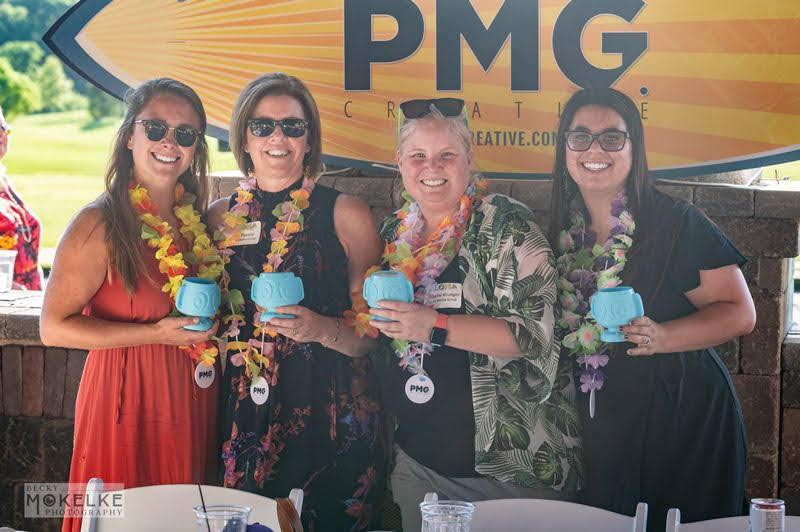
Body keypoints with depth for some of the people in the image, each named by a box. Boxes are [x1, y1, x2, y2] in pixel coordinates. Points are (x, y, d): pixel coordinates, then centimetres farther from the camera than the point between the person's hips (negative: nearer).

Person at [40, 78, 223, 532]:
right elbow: (54, 327, -17)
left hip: (193, 399, 6)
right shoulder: (100, 224, -15)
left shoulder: (194, 218, 6)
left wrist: (209, 319, 2)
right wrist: (155, 334, -20)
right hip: (127, 397, -6)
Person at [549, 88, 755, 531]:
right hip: (602, 433, 5)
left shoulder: (675, 221, -10)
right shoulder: (562, 232, 5)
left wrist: (661, 337, -25)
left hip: (685, 426, -5)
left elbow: (740, 312, -11)